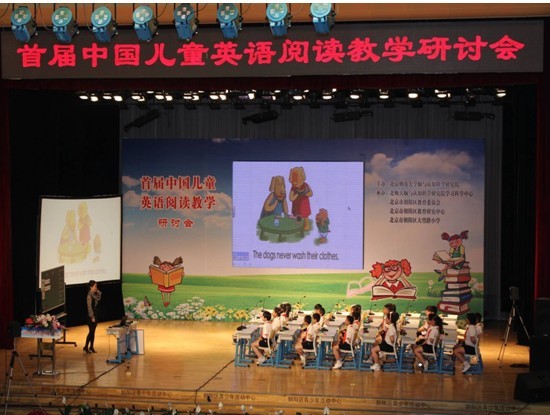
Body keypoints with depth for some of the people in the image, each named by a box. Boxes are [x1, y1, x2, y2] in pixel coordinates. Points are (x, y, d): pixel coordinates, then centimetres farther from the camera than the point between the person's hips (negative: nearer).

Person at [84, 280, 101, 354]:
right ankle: (86, 347, 2)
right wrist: (92, 317, -18)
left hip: (95, 314, 8)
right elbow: (89, 307, -18)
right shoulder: (89, 295, -17)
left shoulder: (94, 294, 7)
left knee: (93, 332, 11)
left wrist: (98, 292, 5)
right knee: (91, 331, -5)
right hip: (91, 316, -8)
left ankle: (91, 347, 17)